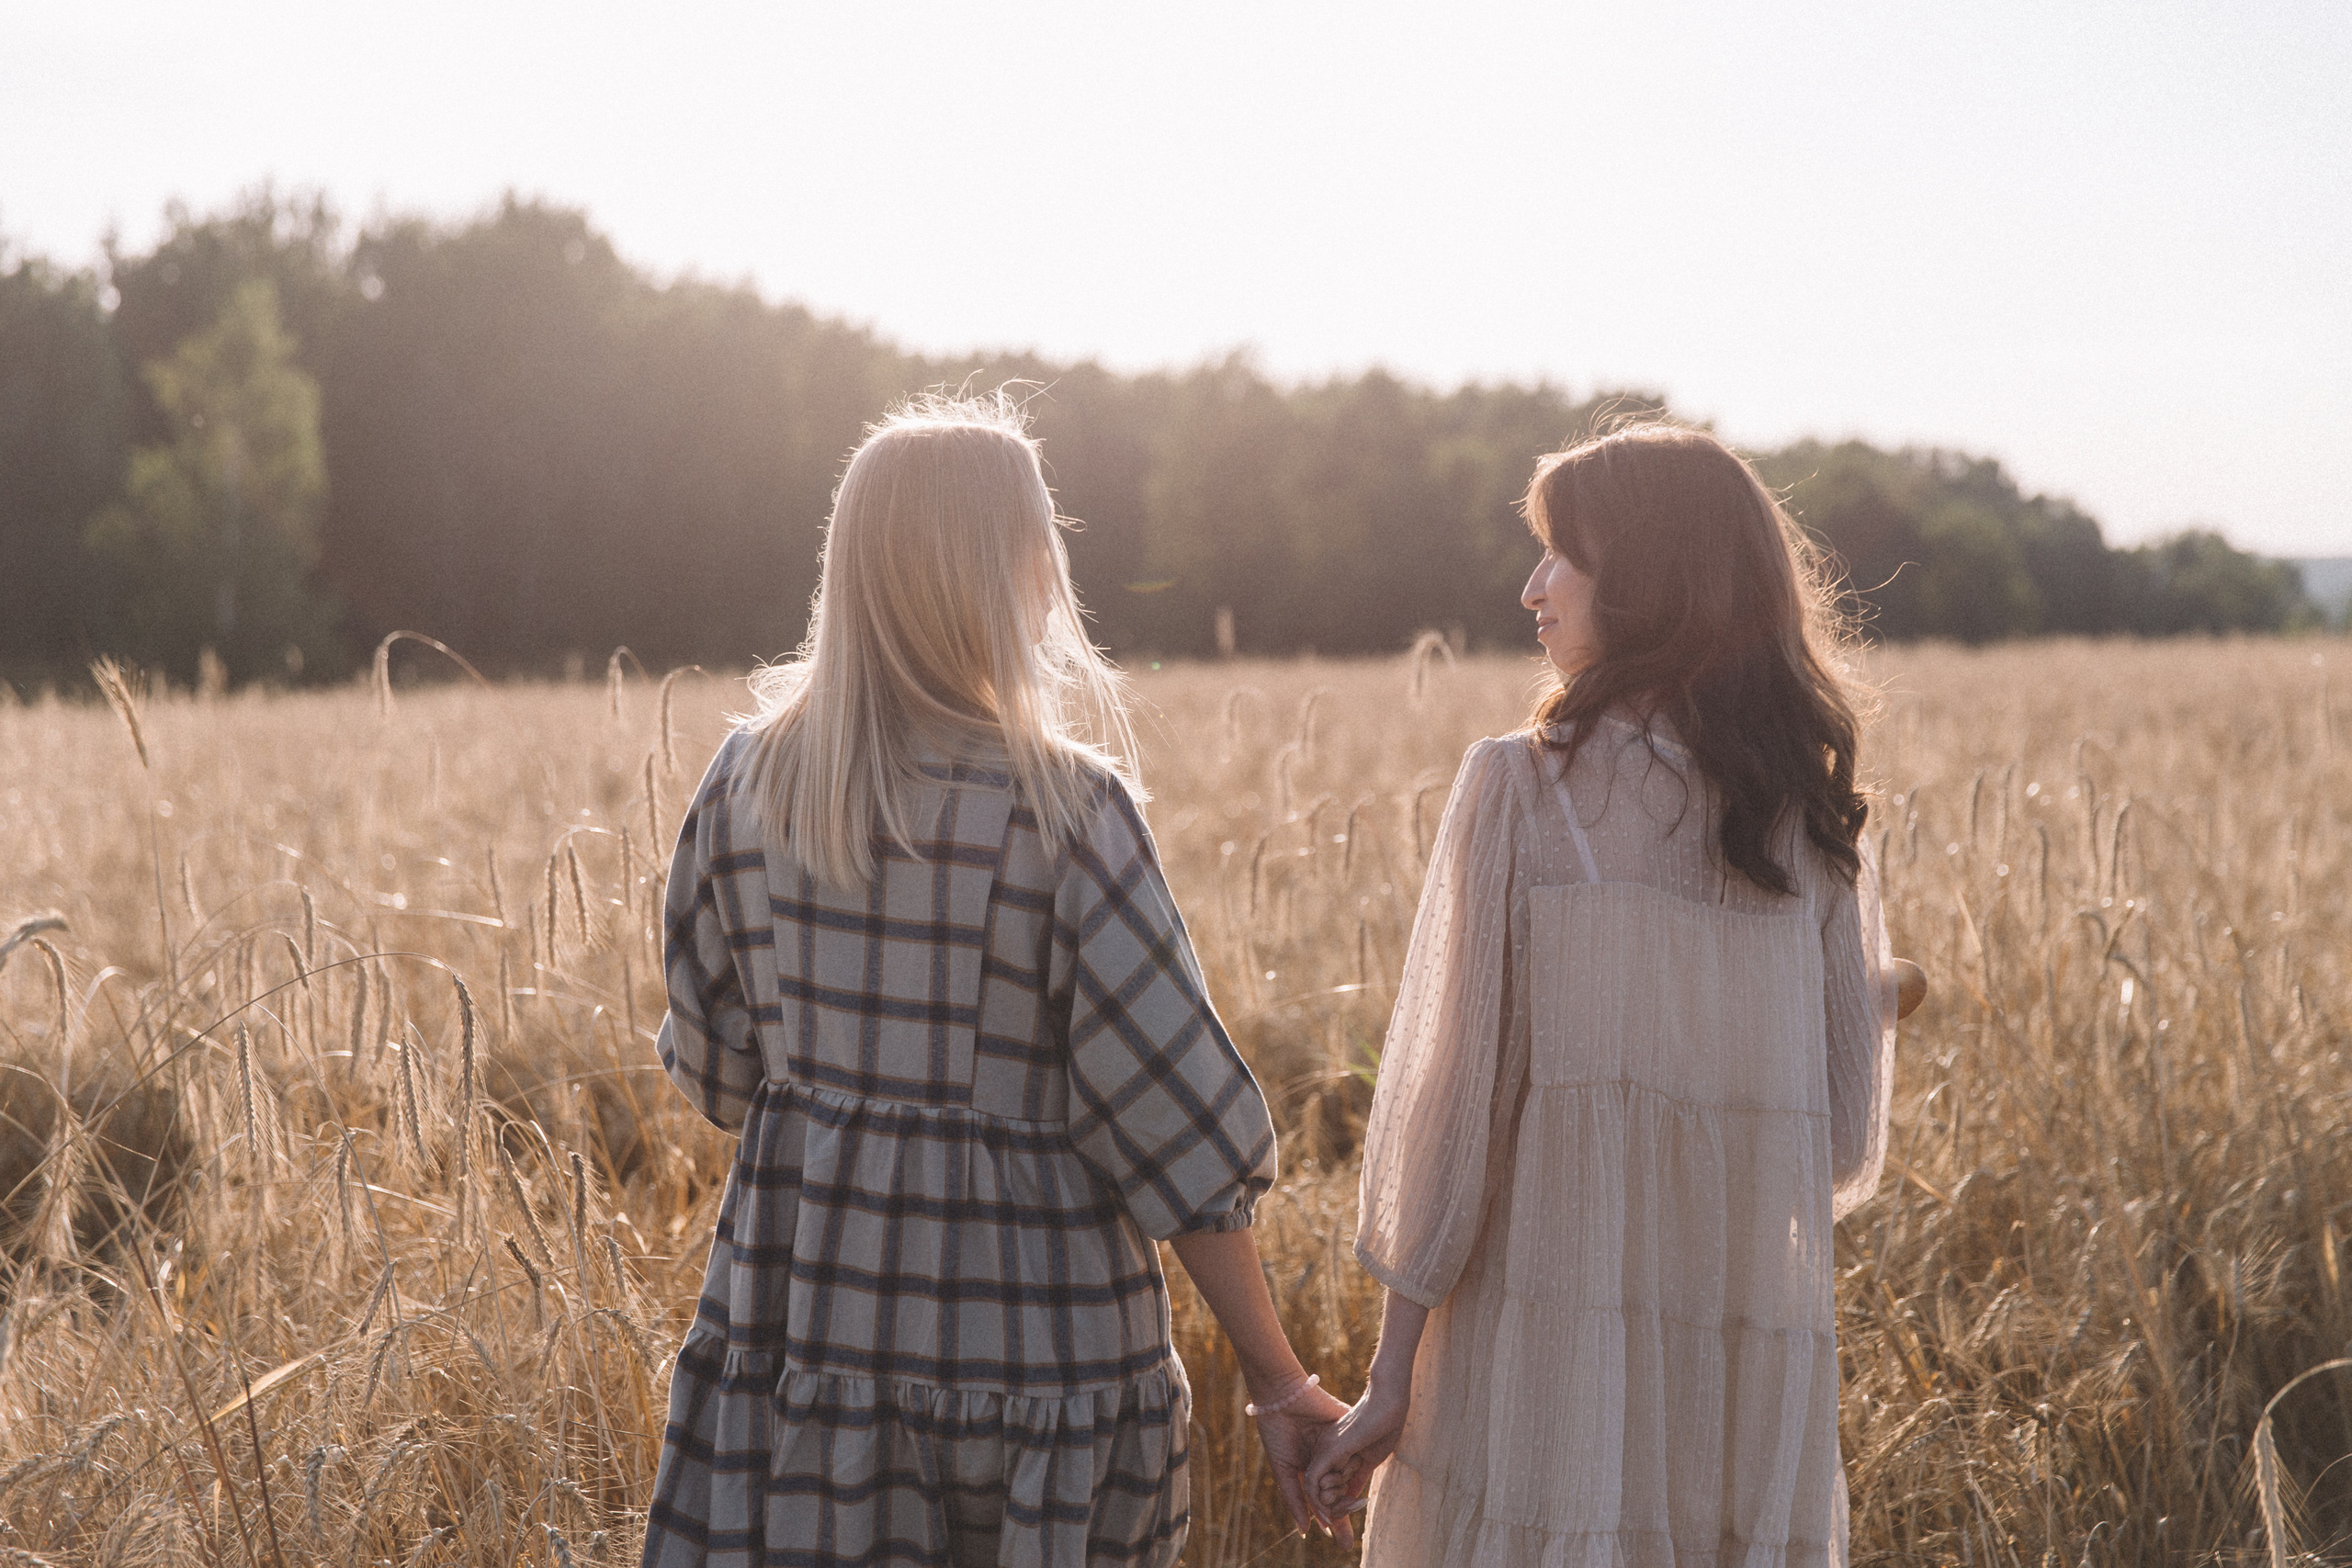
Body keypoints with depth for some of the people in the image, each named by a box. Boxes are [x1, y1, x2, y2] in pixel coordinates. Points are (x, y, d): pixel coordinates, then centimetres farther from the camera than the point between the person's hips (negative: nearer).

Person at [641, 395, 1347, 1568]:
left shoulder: (747, 783, -2)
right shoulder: (1067, 810, -14)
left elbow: (715, 1068, 8)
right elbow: (1176, 1121, -13)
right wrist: (1277, 1381, -6)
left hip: (799, 1316, 4)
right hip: (1030, 1334, -3)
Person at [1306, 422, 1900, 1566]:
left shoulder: (1519, 788, -7)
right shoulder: (1813, 814, 5)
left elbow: (1454, 1093, -9)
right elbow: (1847, 1143, 7)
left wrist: (1391, 1376, -4)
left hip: (1551, 1357, -4)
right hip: (1759, 1371, 4)